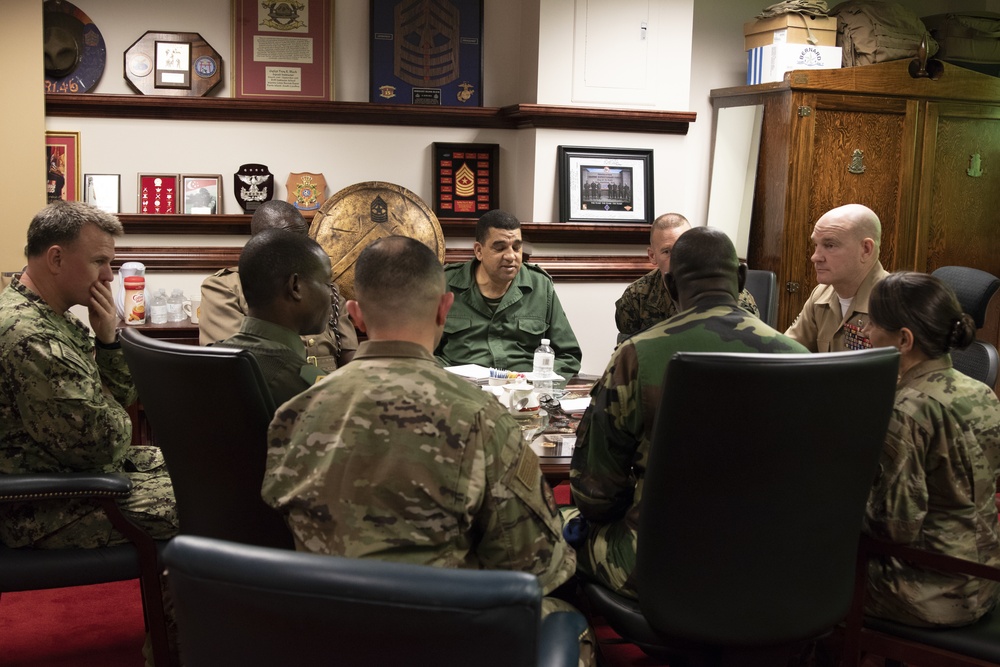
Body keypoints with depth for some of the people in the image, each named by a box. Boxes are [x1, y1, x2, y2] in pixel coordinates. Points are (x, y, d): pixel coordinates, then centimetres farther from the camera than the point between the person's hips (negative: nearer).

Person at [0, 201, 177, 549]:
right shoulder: (30, 338, -28)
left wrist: (108, 339, -7)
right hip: (48, 510, -10)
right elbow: (103, 442, -25)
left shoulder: (53, 316, 6)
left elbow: (123, 396, 10)